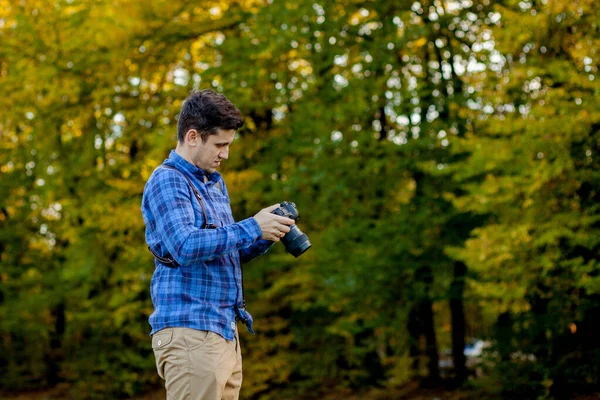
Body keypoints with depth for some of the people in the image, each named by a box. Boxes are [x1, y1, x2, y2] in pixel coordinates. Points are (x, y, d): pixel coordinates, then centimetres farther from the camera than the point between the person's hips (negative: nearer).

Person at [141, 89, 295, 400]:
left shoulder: (216, 183, 19)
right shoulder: (167, 181, -8)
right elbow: (186, 247, -23)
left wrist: (265, 236, 4)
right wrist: (252, 228, -18)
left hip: (225, 332, 9)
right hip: (189, 333, -8)